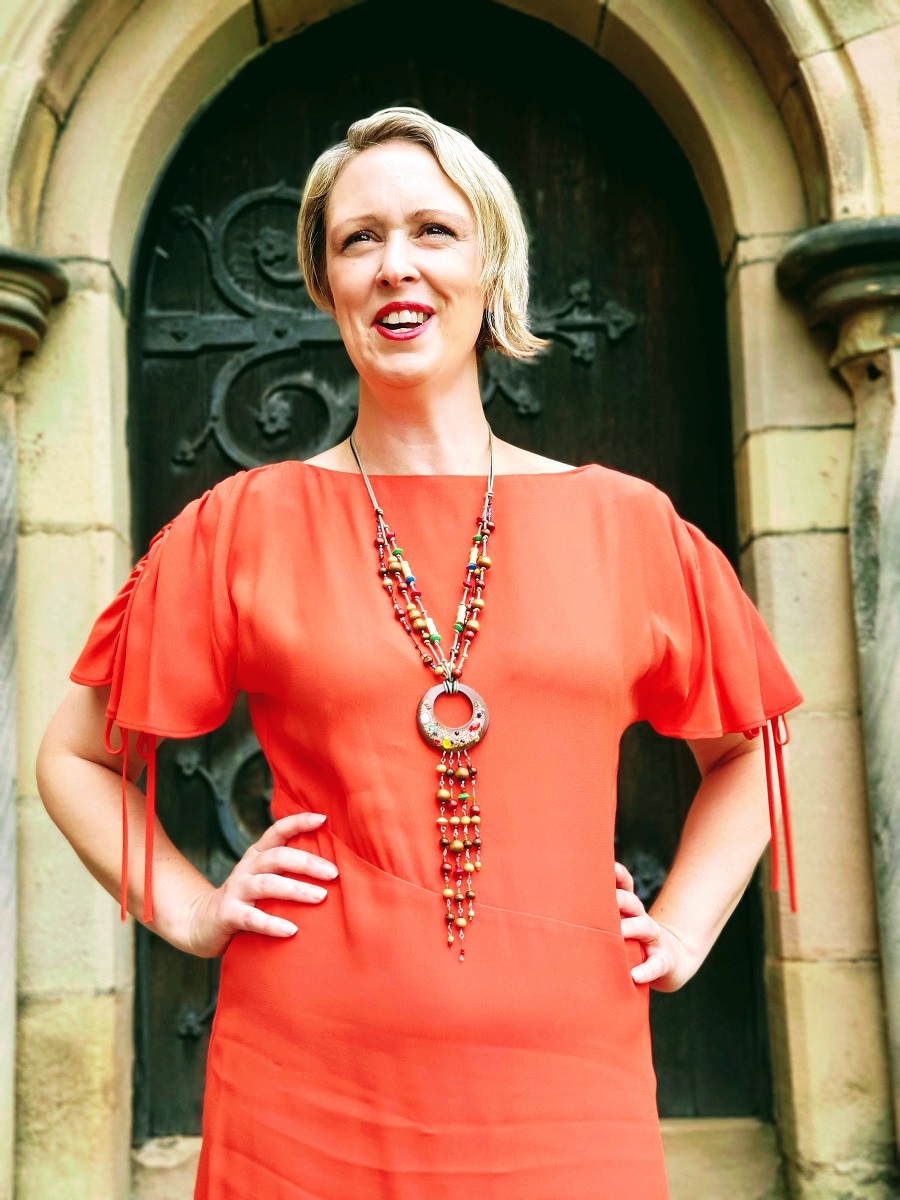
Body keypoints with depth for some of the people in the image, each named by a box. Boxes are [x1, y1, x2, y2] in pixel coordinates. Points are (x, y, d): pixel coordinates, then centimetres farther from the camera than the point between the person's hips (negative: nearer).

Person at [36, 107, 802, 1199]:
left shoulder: (626, 525, 3)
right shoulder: (243, 528, 0)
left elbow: (747, 748, 18)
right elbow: (73, 756, 11)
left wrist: (684, 926, 7)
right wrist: (186, 910, 0)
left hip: (566, 1104, 2)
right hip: (308, 1103, 0)